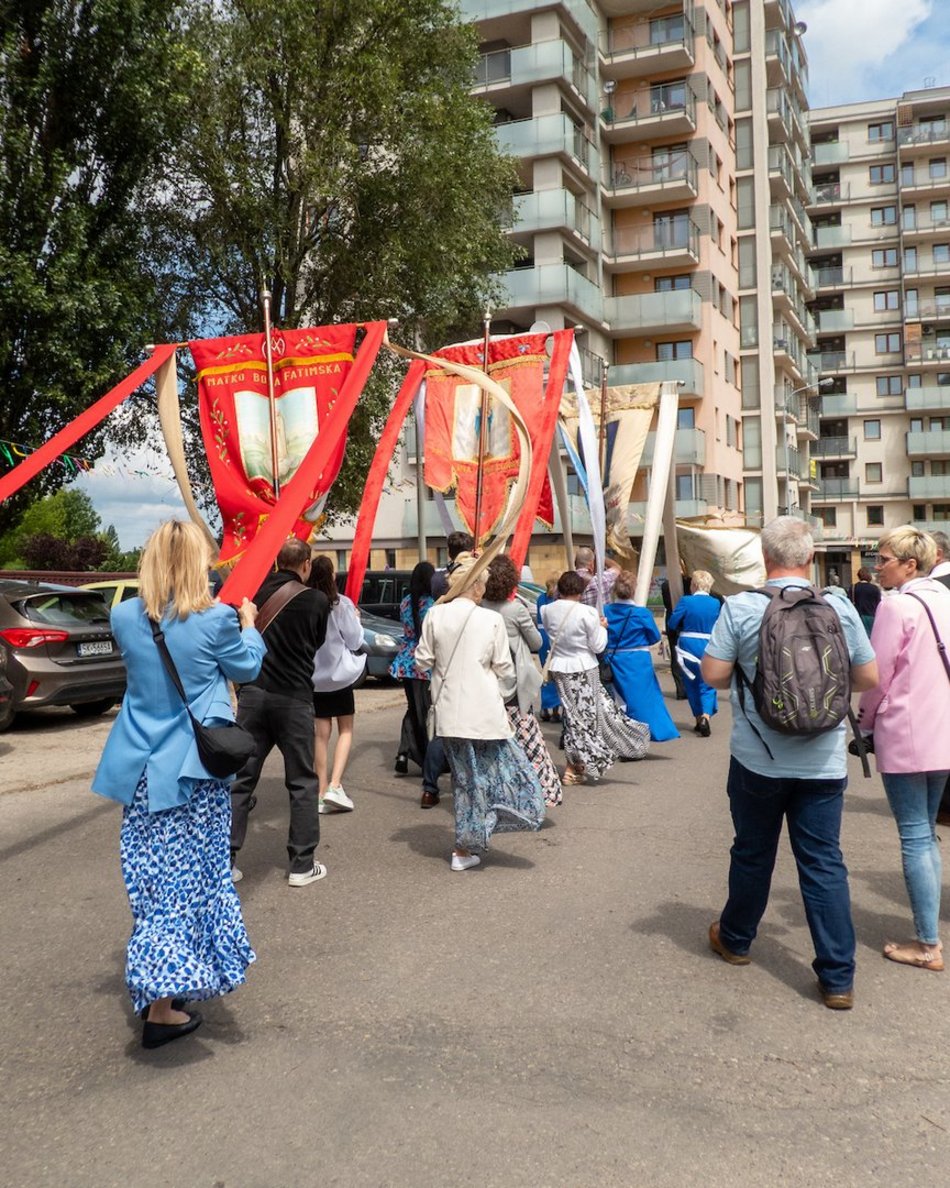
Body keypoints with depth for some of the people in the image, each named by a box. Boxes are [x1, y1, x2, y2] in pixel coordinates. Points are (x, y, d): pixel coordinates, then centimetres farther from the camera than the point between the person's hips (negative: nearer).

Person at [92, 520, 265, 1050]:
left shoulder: (125, 617, -3)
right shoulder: (217, 619, -14)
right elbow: (247, 668, 4)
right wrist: (248, 623, 21)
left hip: (141, 767, 4)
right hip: (196, 767, -4)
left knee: (154, 877, 14)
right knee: (194, 876, 8)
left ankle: (159, 987, 30)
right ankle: (163, 1006, 11)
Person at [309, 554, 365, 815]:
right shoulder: (341, 604, -14)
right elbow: (355, 641, -7)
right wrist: (356, 619, 8)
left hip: (313, 675, 3)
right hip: (339, 673, -3)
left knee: (321, 732, 11)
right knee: (345, 729, 11)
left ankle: (322, 792, 12)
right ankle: (334, 785, -5)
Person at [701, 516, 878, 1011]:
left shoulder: (740, 607, -10)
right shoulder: (839, 608, -5)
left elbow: (713, 674, -9)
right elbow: (869, 678, 2)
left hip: (758, 759, -1)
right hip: (824, 761, 1)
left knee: (753, 853, 16)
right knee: (824, 862, 6)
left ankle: (735, 939, 37)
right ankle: (838, 978, 9)